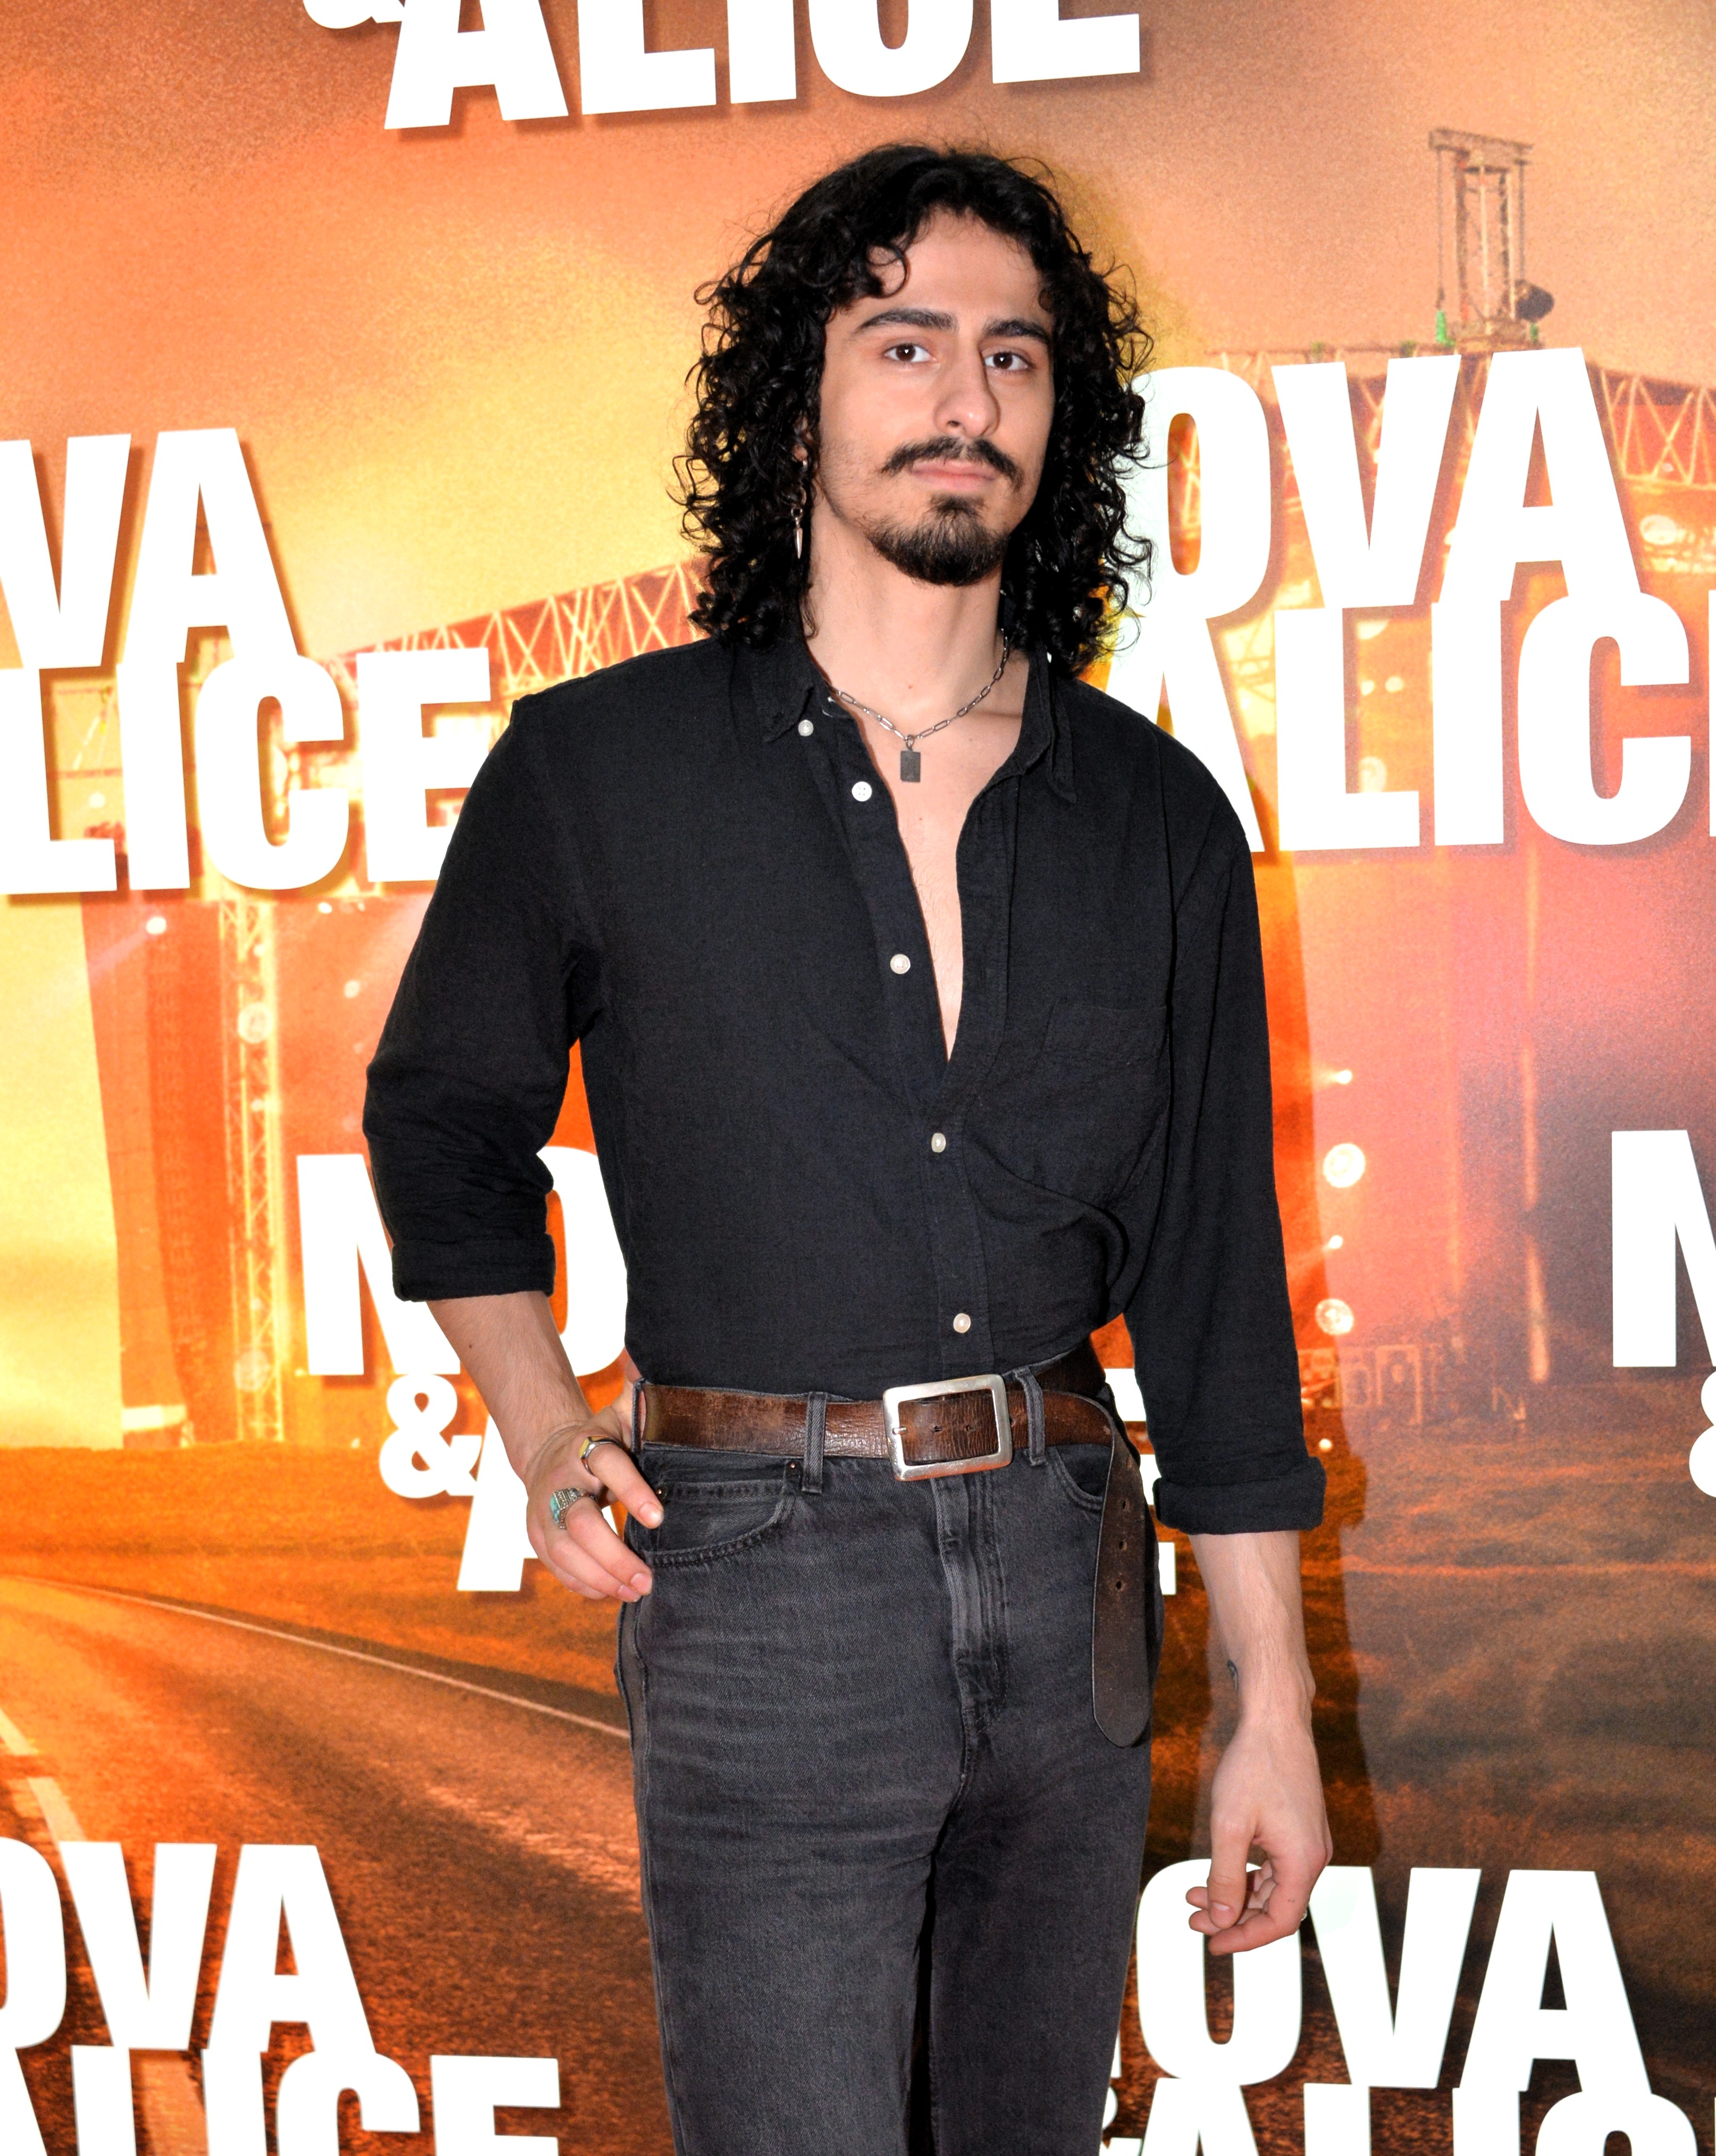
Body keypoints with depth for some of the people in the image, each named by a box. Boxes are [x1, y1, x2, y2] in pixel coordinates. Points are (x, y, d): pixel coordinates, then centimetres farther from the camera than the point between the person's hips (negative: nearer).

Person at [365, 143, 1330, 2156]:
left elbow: (1215, 1274, 6)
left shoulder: (1156, 820, 3)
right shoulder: (598, 771, -3)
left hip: (1064, 1562, 4)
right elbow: (442, 1117, 12)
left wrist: (1271, 1697, 5)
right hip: (763, 1580, -3)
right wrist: (540, 1424, -3)